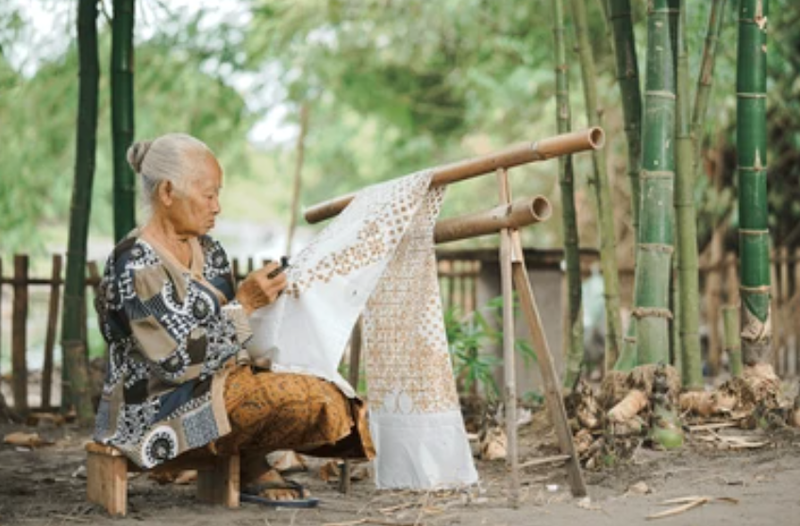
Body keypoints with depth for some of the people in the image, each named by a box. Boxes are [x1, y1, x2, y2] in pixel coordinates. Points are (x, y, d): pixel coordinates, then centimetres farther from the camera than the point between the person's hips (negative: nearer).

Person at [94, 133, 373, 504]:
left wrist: (263, 298, -5)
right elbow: (179, 360, -23)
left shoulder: (208, 252, 9)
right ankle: (247, 466, 4)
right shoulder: (136, 265, -18)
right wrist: (243, 306, -21)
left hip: (215, 383, 9)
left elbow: (227, 332, 12)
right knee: (309, 398, -20)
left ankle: (251, 465, 6)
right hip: (161, 410, -9)